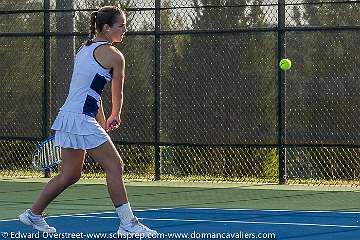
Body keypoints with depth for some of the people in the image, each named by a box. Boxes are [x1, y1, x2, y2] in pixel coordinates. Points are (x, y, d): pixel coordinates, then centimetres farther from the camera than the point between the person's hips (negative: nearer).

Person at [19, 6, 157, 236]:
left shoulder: (85, 48, 16)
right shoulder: (114, 55, -9)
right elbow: (117, 95, 5)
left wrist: (102, 121, 24)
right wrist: (115, 116, 24)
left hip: (68, 116, 9)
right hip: (81, 120, -9)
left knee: (70, 175, 18)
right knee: (115, 166, -7)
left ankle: (34, 214, 27)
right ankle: (128, 224, -7)